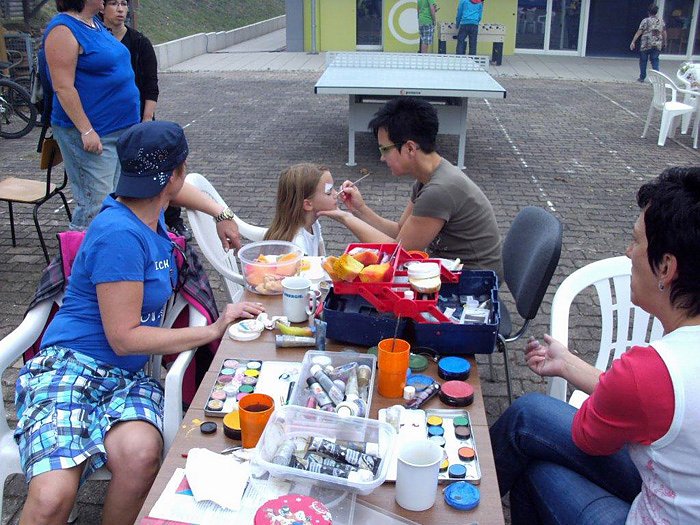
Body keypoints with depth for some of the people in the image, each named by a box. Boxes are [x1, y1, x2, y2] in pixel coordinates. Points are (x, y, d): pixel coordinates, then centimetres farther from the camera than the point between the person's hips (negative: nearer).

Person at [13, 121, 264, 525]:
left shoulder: (147, 208, 9)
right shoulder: (119, 234, -17)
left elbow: (175, 190, 37)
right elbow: (124, 338, -16)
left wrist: (222, 215, 30)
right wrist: (214, 330, -14)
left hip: (128, 377, 7)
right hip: (70, 366, -7)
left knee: (141, 455, -29)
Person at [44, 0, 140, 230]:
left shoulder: (95, 23, 13)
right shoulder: (64, 29, -14)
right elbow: (63, 87, -19)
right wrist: (86, 130, -22)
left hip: (120, 129, 9)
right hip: (91, 134, -9)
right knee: (96, 204, -7)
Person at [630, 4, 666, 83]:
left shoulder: (646, 21, -6)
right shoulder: (661, 21, 7)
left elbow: (639, 32, -11)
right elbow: (664, 33, 12)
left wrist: (633, 42, -9)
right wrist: (664, 42, 25)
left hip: (646, 45, -3)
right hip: (657, 45, 3)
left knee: (643, 61, 10)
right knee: (655, 61, 5)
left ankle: (642, 77, 17)